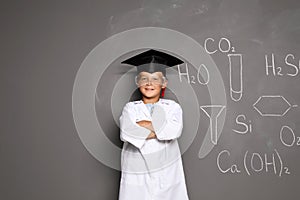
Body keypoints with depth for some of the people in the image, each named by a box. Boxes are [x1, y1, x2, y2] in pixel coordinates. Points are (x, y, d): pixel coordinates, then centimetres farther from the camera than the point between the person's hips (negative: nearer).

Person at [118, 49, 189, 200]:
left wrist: (142, 124, -10)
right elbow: (126, 133, -14)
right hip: (136, 175, 0)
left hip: (166, 173, 0)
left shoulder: (172, 107, 5)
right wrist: (161, 128, -14)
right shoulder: (130, 108, 5)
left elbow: (174, 131, -15)